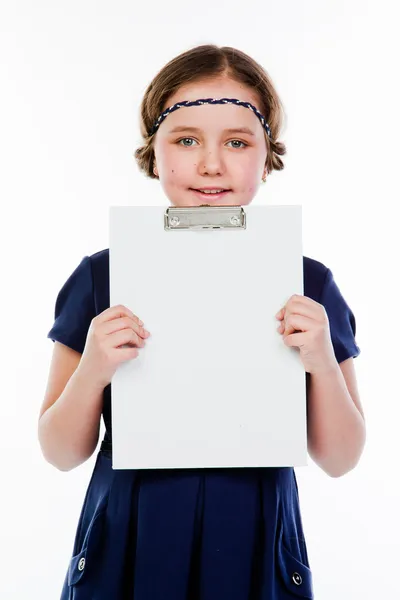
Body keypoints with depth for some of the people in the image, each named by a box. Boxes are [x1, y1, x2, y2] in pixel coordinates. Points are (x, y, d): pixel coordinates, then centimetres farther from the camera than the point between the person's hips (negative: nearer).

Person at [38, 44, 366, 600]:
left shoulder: (308, 285, -6)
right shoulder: (102, 277, -8)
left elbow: (340, 460, -1)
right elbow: (62, 454, -3)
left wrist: (322, 362, -17)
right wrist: (93, 368, -20)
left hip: (255, 551, 1)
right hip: (126, 549, 0)